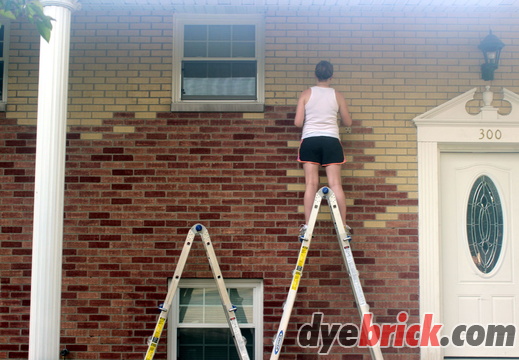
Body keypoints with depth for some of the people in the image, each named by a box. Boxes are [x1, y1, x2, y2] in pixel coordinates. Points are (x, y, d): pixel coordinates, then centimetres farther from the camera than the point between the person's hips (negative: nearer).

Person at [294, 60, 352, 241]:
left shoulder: (306, 94, 2)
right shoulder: (337, 96, 5)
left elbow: (298, 122, -2)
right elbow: (347, 122, 12)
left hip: (310, 140, 0)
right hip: (331, 141, 0)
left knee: (311, 184, -1)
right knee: (335, 184, -1)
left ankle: (307, 226, -5)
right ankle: (343, 226, -2)